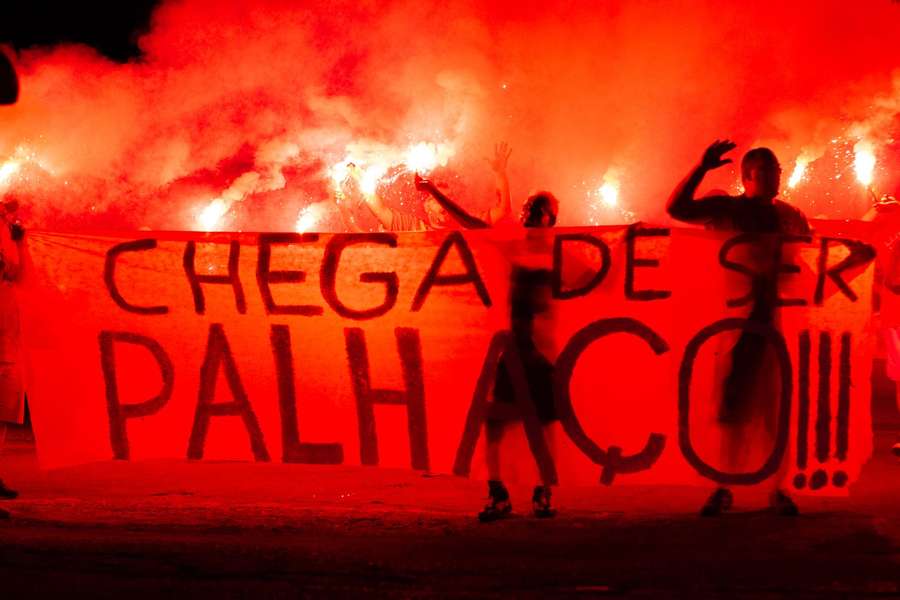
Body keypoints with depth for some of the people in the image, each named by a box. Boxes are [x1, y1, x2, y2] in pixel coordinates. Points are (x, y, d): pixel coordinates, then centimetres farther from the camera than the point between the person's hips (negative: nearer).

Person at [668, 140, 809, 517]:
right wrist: (702, 168, -17)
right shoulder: (725, 209, 3)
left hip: (779, 321, 2)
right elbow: (676, 208, -9)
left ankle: (779, 490, 6)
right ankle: (724, 489, 8)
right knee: (734, 408, 2)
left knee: (780, 408, 0)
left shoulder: (790, 217, 12)